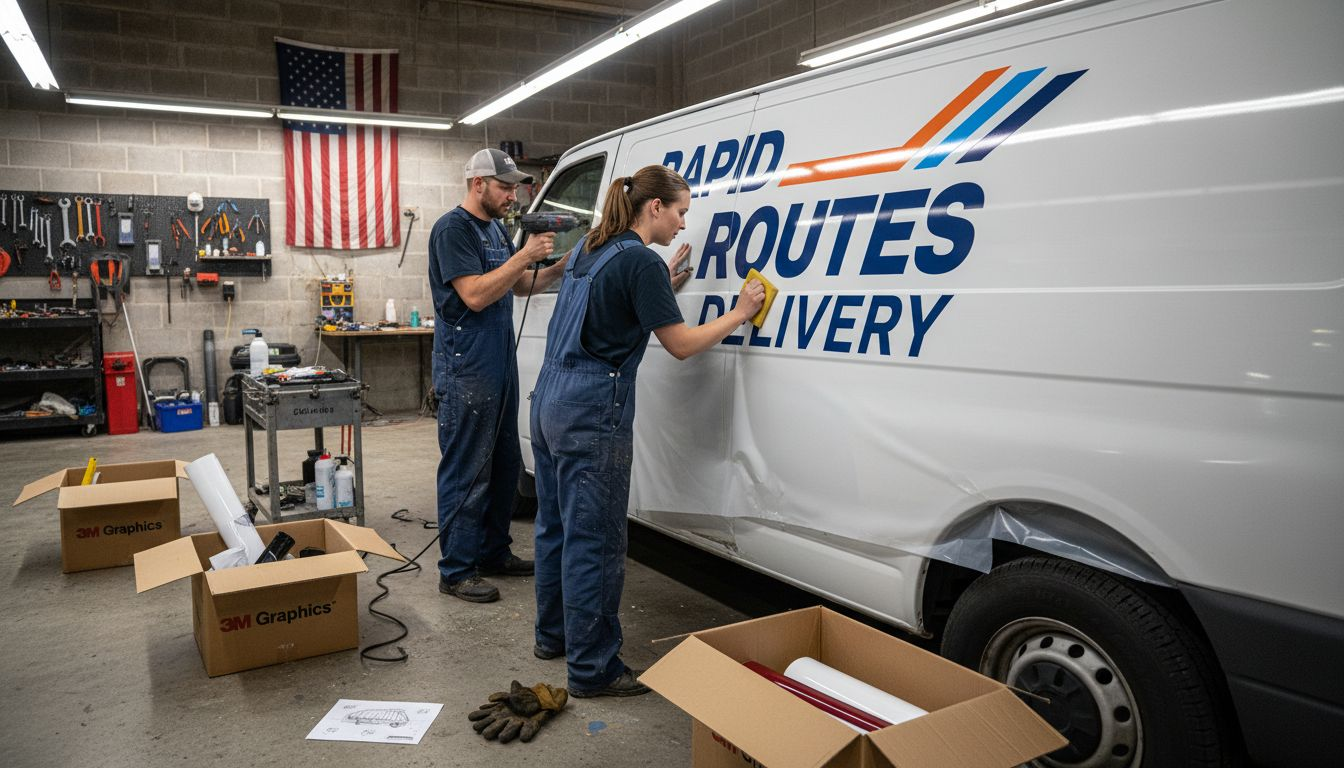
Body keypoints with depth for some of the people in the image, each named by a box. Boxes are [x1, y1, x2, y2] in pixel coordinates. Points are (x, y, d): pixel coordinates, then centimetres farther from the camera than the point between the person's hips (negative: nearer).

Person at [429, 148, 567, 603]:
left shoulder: (496, 229, 16)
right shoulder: (452, 229, -11)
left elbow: (521, 285, 21)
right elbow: (474, 295, -21)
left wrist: (559, 268, 4)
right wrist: (525, 255, -19)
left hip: (500, 366, 10)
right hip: (465, 370, -10)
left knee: (504, 465, 15)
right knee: (467, 473, -4)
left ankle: (494, 553, 28)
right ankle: (456, 571, 6)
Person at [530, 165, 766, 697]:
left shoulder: (589, 250, 14)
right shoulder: (641, 261, -13)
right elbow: (681, 345, -11)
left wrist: (665, 285, 19)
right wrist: (739, 313, 0)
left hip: (551, 400, 10)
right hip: (594, 415, -10)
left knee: (557, 527, 19)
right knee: (595, 542, -2)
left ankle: (554, 635, 34)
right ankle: (592, 669, 8)